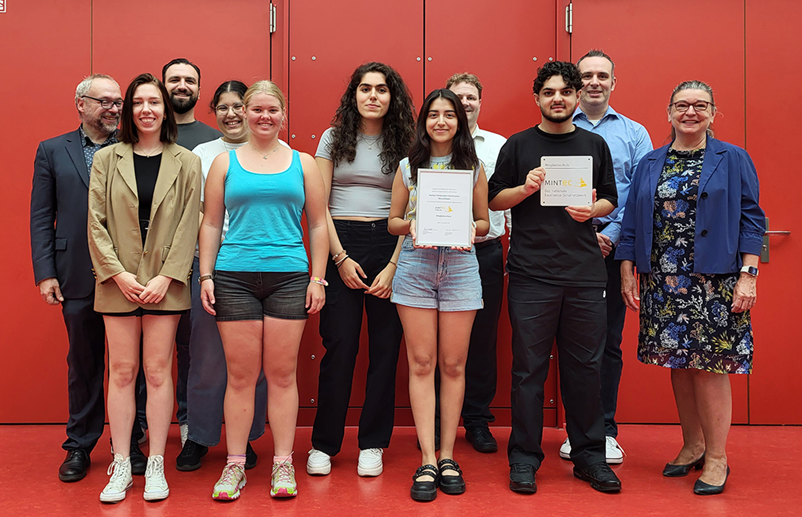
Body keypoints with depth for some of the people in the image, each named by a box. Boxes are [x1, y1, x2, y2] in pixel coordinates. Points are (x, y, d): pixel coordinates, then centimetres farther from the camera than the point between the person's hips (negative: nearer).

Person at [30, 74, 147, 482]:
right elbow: (41, 217, 6)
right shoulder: (52, 151, 8)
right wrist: (45, 273, -2)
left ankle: (130, 444, 19)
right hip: (79, 278, 1)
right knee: (83, 364, 11)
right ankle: (79, 446, 24)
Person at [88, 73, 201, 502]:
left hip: (165, 282, -1)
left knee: (158, 371, 2)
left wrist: (165, 277, -10)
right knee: (121, 371, 4)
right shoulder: (107, 159, 7)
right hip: (118, 281, 1)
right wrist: (119, 274, -9)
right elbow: (96, 223, 2)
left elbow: (188, 225, -1)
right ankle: (121, 467, 13)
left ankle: (156, 466, 11)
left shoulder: (186, 163, 5)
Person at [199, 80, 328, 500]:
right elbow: (210, 224, 9)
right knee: (240, 375, 2)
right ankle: (235, 464, 14)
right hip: (234, 278, 0)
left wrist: (317, 278, 2)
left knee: (282, 374, 3)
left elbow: (318, 224, 9)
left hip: (289, 277, 0)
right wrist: (206, 276, 1)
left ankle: (282, 465, 13)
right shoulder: (225, 162, 10)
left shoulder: (302, 163, 11)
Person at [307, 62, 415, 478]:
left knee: (385, 346, 2)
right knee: (339, 345, -3)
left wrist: (394, 265, -8)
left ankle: (372, 443, 15)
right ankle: (323, 443, 11)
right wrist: (340, 257, -6)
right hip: (340, 243, -1)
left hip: (390, 246, 1)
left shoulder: (403, 143, 8)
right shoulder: (334, 139, 8)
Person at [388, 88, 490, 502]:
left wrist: (472, 229, -10)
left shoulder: (473, 167, 9)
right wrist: (411, 224, -10)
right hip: (415, 266, 0)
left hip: (460, 267, 0)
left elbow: (484, 223, 12)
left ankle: (447, 456, 13)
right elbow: (393, 222, 11)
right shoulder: (408, 166, 9)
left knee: (453, 364, 3)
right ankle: (428, 461, 4)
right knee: (421, 363, -1)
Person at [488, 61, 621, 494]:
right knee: (529, 367, 1)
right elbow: (494, 199, 7)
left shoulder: (594, 145, 13)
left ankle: (589, 455, 20)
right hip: (531, 274, -2)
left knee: (584, 366, 6)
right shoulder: (518, 145, 7)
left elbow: (611, 200, 16)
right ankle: (524, 458, 12)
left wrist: (592, 210, -5)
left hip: (586, 274, 2)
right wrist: (525, 188, -11)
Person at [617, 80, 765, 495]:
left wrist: (748, 275, -9)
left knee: (709, 366, -3)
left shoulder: (733, 160, 4)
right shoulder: (650, 164, 12)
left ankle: (716, 457, 10)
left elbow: (751, 219, 0)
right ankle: (692, 445, 25)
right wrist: (627, 274, 5)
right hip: (664, 282, 4)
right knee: (678, 364, 9)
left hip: (714, 282, -3)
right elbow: (632, 223, 11)